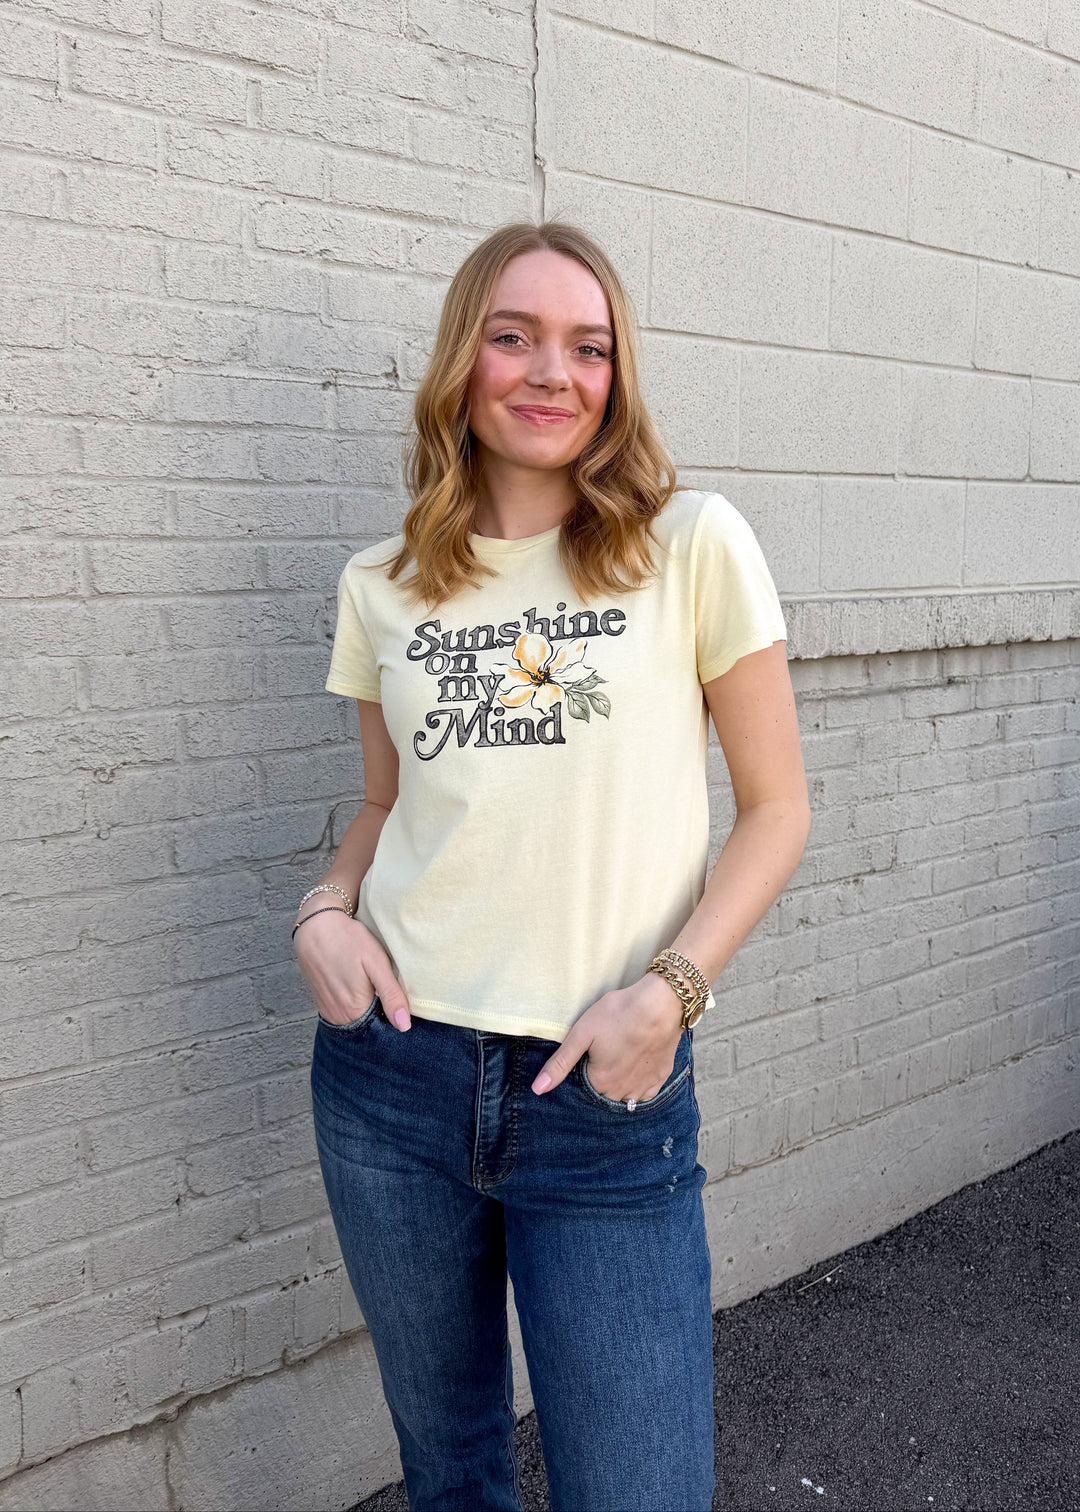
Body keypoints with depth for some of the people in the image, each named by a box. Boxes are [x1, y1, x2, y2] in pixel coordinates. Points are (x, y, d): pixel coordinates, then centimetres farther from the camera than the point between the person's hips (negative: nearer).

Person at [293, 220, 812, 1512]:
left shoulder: (694, 546, -4)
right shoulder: (381, 587, 5)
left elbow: (774, 805, -2)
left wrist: (667, 987, -14)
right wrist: (325, 914, -3)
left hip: (607, 1093, -3)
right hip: (393, 1072, 3)